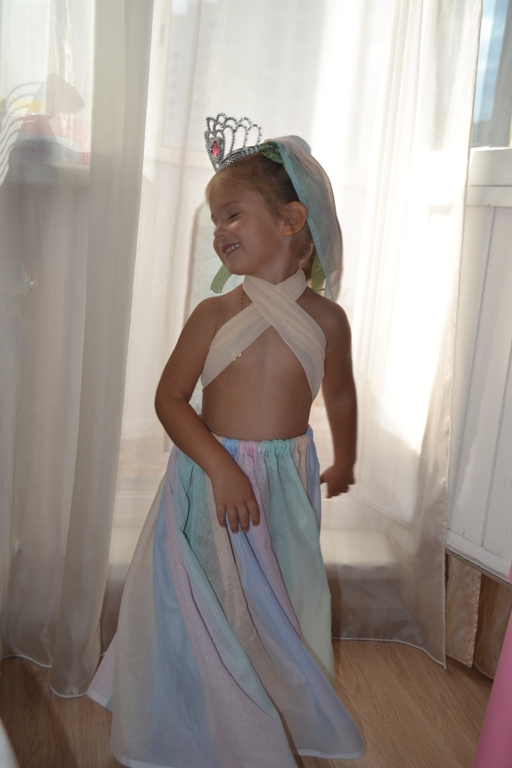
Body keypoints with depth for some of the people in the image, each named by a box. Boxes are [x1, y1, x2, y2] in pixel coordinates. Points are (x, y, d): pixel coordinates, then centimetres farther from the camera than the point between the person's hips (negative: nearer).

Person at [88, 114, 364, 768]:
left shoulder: (326, 320, -5)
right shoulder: (215, 313, -8)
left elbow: (339, 393, 12)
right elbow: (169, 398, -10)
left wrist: (344, 461, 26)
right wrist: (221, 466, -21)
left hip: (287, 486, 1)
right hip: (209, 477, -1)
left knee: (278, 613, 15)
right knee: (204, 614, 9)